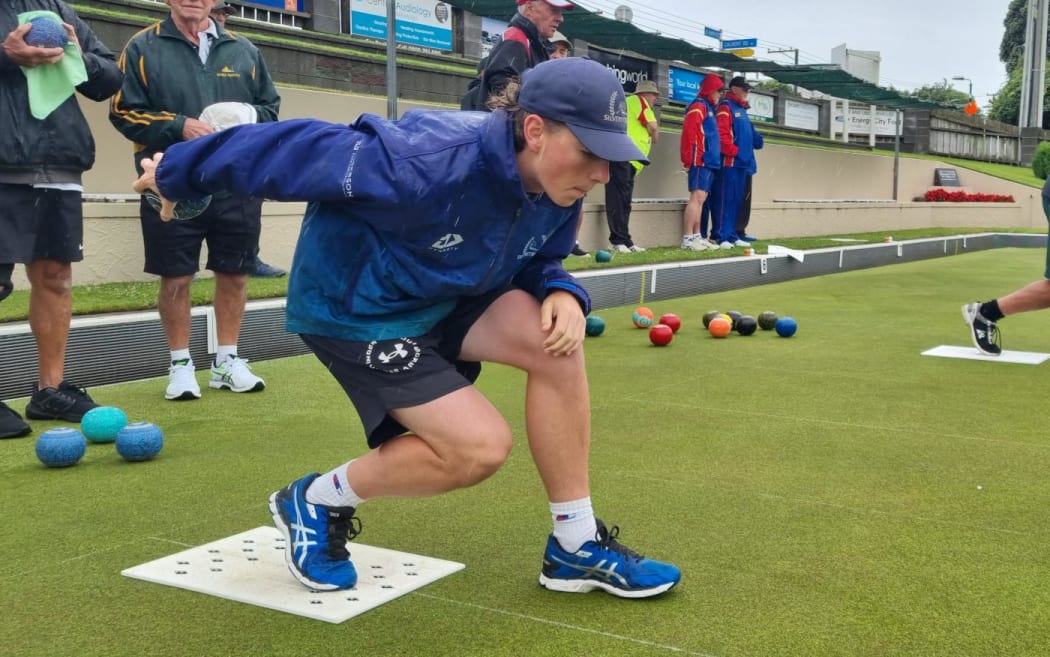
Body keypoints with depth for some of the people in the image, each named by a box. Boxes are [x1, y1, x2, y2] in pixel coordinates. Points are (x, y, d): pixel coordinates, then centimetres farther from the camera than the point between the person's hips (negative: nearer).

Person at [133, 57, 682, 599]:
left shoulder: (557, 189, -12)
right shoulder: (431, 162, -35)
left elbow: (537, 262, 7)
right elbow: (303, 149, -26)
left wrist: (562, 293, -19)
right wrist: (177, 174, -12)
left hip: (443, 299, 7)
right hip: (352, 309, -7)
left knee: (557, 337, -18)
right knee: (481, 446, -17)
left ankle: (577, 545, -5)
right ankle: (319, 501, 9)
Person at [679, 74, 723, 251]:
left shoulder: (708, 108, 22)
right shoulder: (699, 106, -7)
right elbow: (689, 134, -17)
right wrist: (689, 160, -19)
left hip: (709, 162, 10)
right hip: (700, 161, -10)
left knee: (701, 199, 8)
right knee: (697, 197, -14)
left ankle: (697, 236, 10)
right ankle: (687, 239, -16)